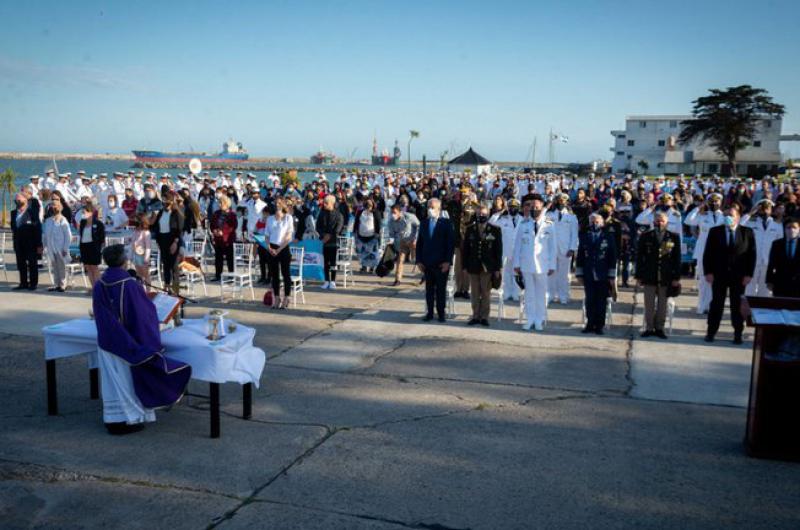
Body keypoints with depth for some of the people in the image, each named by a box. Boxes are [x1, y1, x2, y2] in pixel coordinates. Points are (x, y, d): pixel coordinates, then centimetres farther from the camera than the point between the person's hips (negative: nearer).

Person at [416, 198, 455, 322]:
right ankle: (429, 312, 13)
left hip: (441, 263, -3)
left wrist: (447, 261, -12)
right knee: (429, 289, 7)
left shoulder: (446, 223, -3)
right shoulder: (424, 223, 10)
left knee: (441, 289, 4)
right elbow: (419, 242, 10)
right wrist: (419, 260, 2)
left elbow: (451, 243, -7)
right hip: (427, 262, 4)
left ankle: (441, 313, 13)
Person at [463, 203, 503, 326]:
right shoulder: (470, 229, 5)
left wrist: (498, 268, -5)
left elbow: (499, 250, -1)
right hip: (473, 266, 2)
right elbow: (466, 248, 6)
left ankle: (484, 317, 13)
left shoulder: (495, 230, -2)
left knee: (486, 293, 5)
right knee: (475, 293, 8)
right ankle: (476, 316, 16)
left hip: (488, 267, -2)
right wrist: (465, 266, 1)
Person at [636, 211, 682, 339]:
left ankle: (659, 328, 15)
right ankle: (649, 328, 11)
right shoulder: (645, 237, 3)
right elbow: (639, 257, 3)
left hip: (666, 277, 0)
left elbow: (677, 258, 3)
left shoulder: (674, 238, 4)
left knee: (662, 304, 6)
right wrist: (639, 275, -2)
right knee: (649, 304, 4)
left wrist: (676, 277, -2)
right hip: (649, 276, 0)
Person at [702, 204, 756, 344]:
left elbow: (752, 254, 1)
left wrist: (749, 274, -6)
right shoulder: (715, 231, 3)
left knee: (737, 305, 6)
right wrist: (708, 272, -7)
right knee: (716, 304, 4)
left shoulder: (747, 232, 2)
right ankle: (711, 332, 11)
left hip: (739, 275, 0)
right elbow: (708, 253, 2)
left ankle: (738, 334, 13)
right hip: (719, 274, 0)